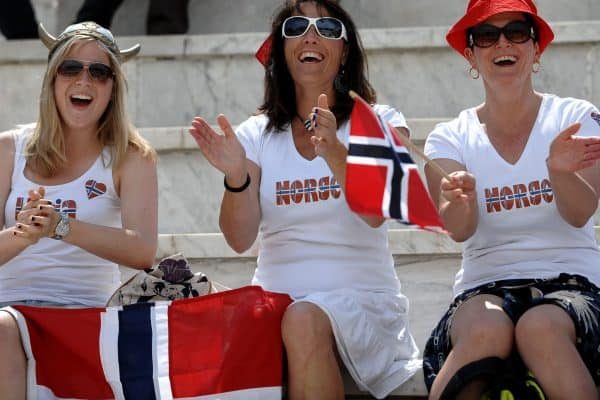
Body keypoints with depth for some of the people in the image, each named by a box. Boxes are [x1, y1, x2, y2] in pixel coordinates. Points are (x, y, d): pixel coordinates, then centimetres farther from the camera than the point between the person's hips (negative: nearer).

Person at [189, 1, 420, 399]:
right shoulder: (256, 134, 11)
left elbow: (375, 213, -15)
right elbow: (241, 239, -1)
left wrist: (335, 153, -32)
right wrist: (236, 178, -20)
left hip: (363, 300, -2)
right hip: (276, 301, 2)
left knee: (304, 321, -35)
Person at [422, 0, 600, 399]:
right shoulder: (450, 138, 8)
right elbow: (460, 229, -10)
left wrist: (560, 170, -34)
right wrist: (458, 201, -34)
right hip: (485, 286, 1)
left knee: (541, 327, -36)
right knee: (485, 331, -35)